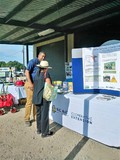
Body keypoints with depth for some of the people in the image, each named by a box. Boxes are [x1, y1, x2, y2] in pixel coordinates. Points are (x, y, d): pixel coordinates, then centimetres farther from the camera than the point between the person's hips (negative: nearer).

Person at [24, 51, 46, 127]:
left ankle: (35, 117, 26)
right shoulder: (33, 61, -11)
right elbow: (27, 72, -19)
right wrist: (30, 83, -24)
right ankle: (27, 119, 11)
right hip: (30, 84, -7)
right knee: (29, 102, -3)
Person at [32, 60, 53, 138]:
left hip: (37, 96, 8)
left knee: (39, 113, 17)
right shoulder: (46, 74, -14)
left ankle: (39, 129, 29)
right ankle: (45, 132, 10)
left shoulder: (37, 74, 7)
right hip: (44, 97, -8)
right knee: (45, 114, 1)